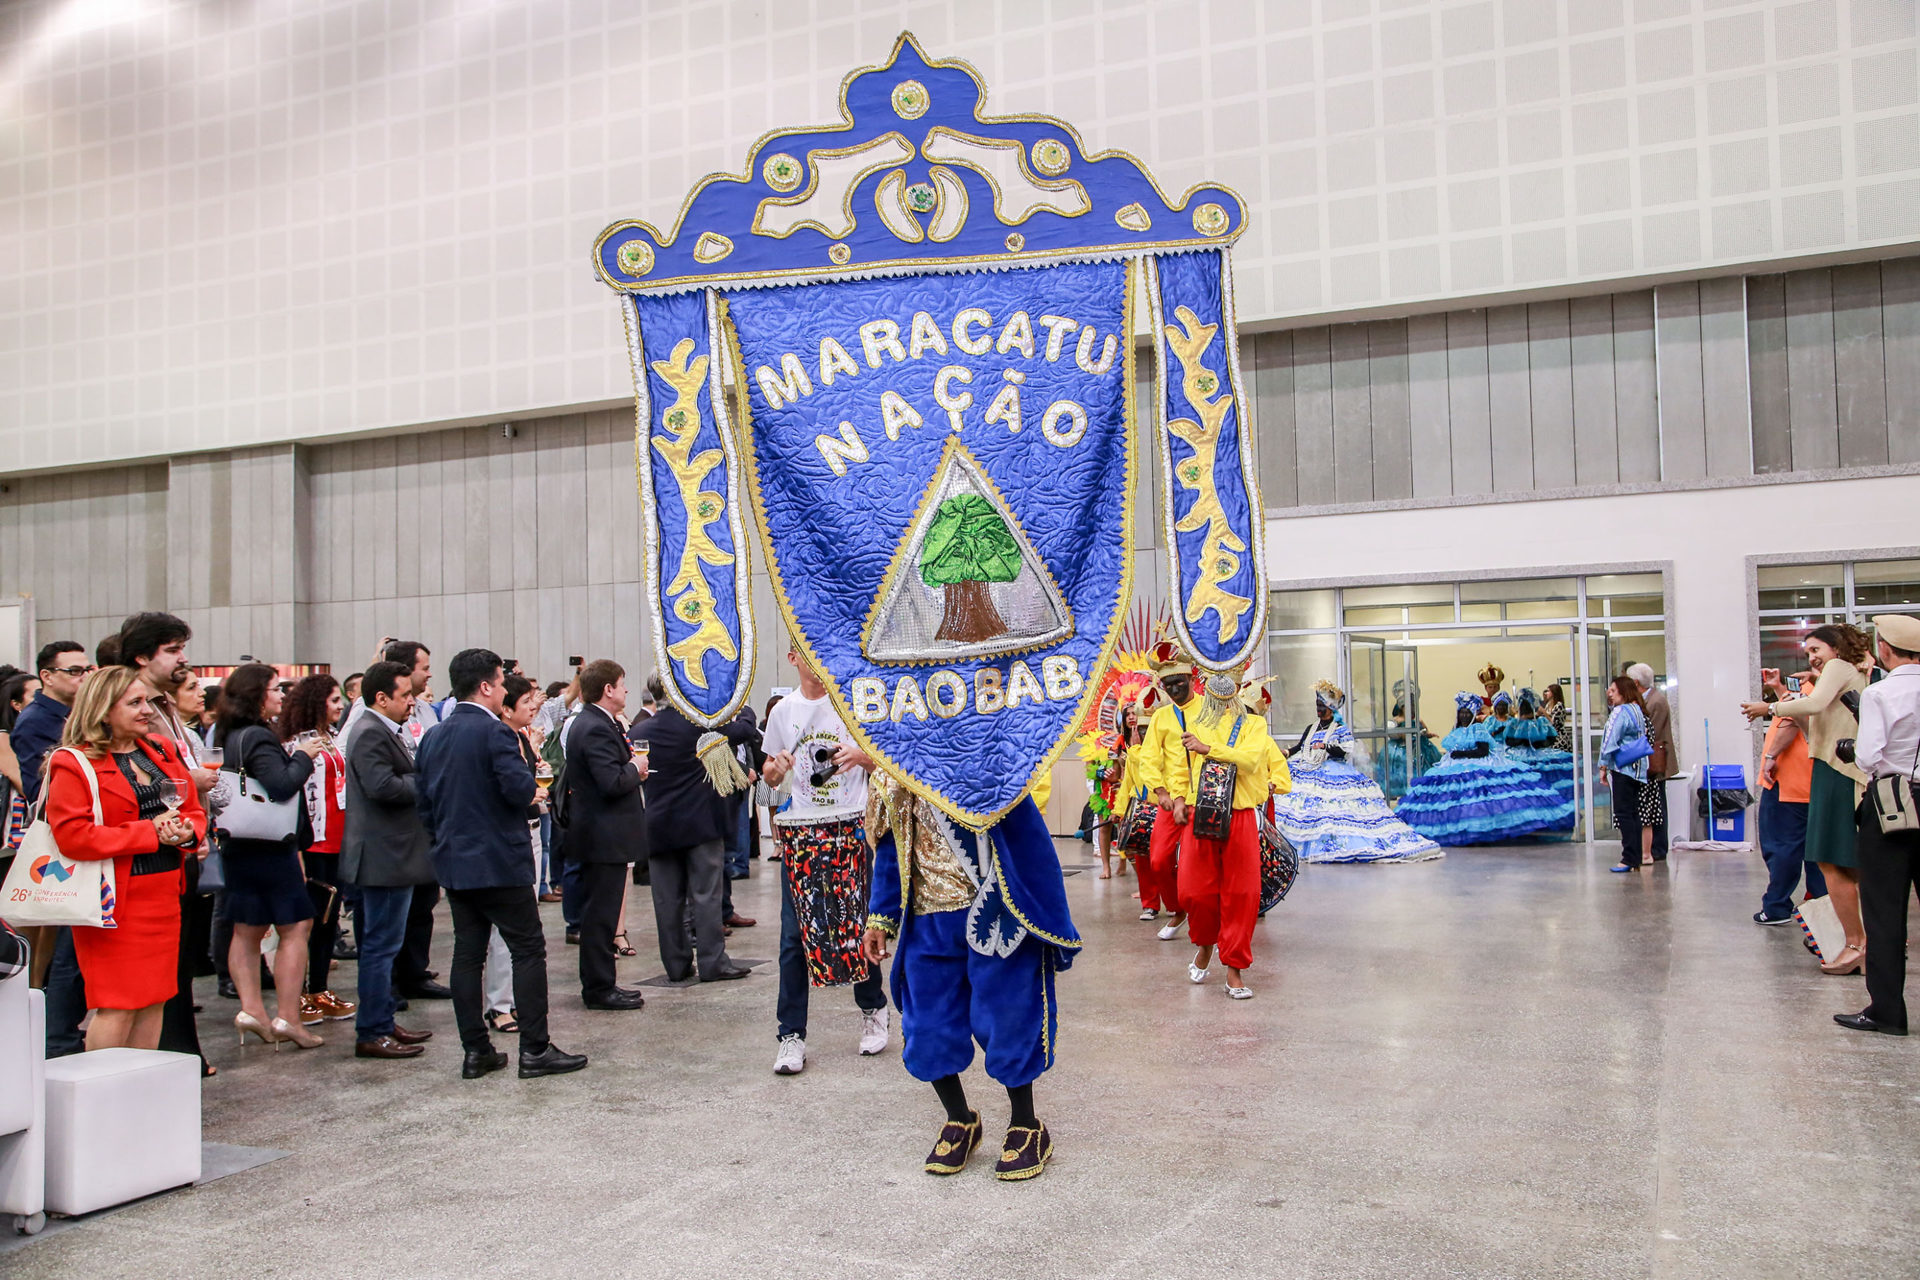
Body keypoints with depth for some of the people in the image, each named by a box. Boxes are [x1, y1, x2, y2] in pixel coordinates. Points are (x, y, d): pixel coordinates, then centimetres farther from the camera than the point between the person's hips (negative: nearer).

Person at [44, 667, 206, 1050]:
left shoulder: (162, 751, 13)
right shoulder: (75, 764, -7)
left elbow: (194, 810, 18)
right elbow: (71, 835, -16)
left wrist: (187, 830, -6)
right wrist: (148, 832, -17)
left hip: (163, 895, 7)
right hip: (115, 901, -7)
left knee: (154, 1001, 10)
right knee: (117, 1007, -5)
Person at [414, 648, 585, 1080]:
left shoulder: (433, 737, 10)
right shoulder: (495, 732, -15)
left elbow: (422, 800, 12)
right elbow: (520, 791, -22)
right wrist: (530, 773, -1)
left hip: (453, 862, 8)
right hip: (498, 862, -8)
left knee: (468, 954, 10)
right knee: (528, 950, 0)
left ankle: (476, 1051, 13)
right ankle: (535, 1049, 0)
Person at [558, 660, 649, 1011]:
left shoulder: (587, 725, 13)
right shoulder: (598, 729, -20)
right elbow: (612, 783, -27)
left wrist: (631, 767, 5)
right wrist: (635, 768, -10)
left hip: (595, 835, 11)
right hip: (605, 837, -11)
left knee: (599, 912, 16)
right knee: (601, 913, -2)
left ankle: (598, 983, 25)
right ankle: (599, 987, 6)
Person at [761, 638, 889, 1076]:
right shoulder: (783, 710, 10)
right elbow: (770, 775, 17)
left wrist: (860, 755, -15)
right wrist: (777, 766, -7)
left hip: (851, 828, -2)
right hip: (800, 832, 2)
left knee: (860, 924, 5)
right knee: (795, 933, -1)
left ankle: (872, 1010, 27)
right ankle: (791, 1035, 5)